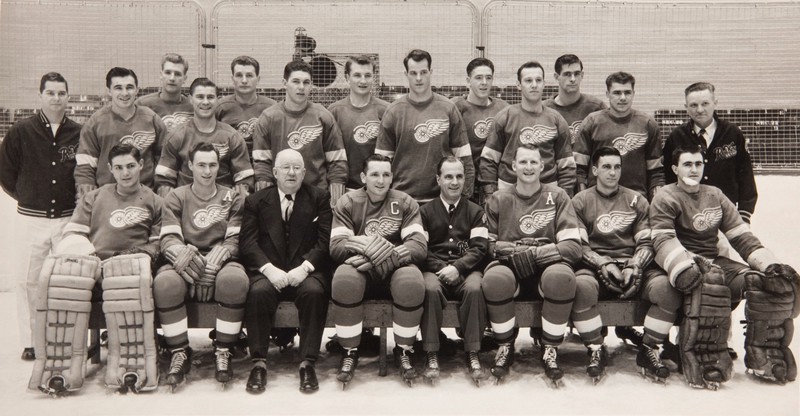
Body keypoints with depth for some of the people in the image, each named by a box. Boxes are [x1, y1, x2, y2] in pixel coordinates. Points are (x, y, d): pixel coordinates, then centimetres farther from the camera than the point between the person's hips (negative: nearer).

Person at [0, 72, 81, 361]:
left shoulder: (79, 134, 0)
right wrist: (28, 197, 7)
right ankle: (30, 341, 17)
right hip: (31, 218, 0)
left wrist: (78, 201, 3)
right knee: (28, 280, 5)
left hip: (68, 217, 0)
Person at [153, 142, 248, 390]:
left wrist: (210, 268, -16)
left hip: (220, 264, 0)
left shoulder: (233, 199, 11)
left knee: (235, 279, -36)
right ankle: (179, 352, -15)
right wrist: (184, 254, -23)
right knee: (164, 282, -33)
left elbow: (233, 241, 1)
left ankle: (223, 351, -18)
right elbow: (168, 239, 0)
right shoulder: (176, 198, 12)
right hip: (184, 266, 1)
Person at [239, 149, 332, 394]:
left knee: (314, 291, -32)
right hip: (268, 270, 1)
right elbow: (247, 242, 2)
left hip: (306, 270, 0)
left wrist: (305, 267, -16)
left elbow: (325, 240, 1)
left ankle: (307, 363, -24)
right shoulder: (256, 201, 14)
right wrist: (269, 269, -15)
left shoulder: (319, 198, 12)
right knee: (258, 291, -31)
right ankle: (259, 363, -22)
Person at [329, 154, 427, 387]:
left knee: (412, 282, -33)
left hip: (395, 269, 0)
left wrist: (386, 256, -23)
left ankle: (404, 351, -8)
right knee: (344, 280, -34)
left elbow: (419, 246, -7)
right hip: (360, 269, 0)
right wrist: (370, 246, -25)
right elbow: (336, 246, -7)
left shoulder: (406, 203, 5)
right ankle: (350, 352, -12)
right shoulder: (347, 203, 5)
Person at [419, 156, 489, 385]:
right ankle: (431, 355, -27)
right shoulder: (425, 211, 16)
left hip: (467, 268, 0)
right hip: (434, 268, 0)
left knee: (474, 288, -34)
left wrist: (457, 267, -13)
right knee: (430, 288, -34)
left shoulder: (475, 211, 17)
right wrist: (441, 268, -12)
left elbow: (480, 247, 4)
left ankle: (472, 354, -25)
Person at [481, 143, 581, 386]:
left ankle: (550, 350, -12)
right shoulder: (499, 200, 11)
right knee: (493, 278, -34)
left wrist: (534, 253, -19)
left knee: (562, 276, -35)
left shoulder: (557, 196, 7)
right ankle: (505, 346, -7)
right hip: (510, 268, 1)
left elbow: (573, 247, -4)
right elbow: (487, 245, 9)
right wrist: (511, 251, -12)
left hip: (547, 267, 0)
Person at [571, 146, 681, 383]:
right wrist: (603, 264, -16)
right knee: (581, 286, -37)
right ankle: (596, 351, -16)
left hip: (634, 268, 2)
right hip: (595, 267, -2)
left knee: (667, 288, -27)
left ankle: (649, 351, -7)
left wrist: (634, 268, -12)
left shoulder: (637, 201, 15)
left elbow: (646, 242, 7)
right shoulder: (580, 201, 8)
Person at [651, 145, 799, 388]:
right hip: (684, 266, -6)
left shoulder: (715, 196, 17)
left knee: (777, 281, -13)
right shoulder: (666, 199, -2)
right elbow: (663, 240, -17)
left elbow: (742, 237, 12)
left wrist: (771, 265, -2)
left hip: (715, 262, 6)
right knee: (710, 280, -40)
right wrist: (685, 267, -35)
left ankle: (763, 358, -7)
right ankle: (703, 359, -35)